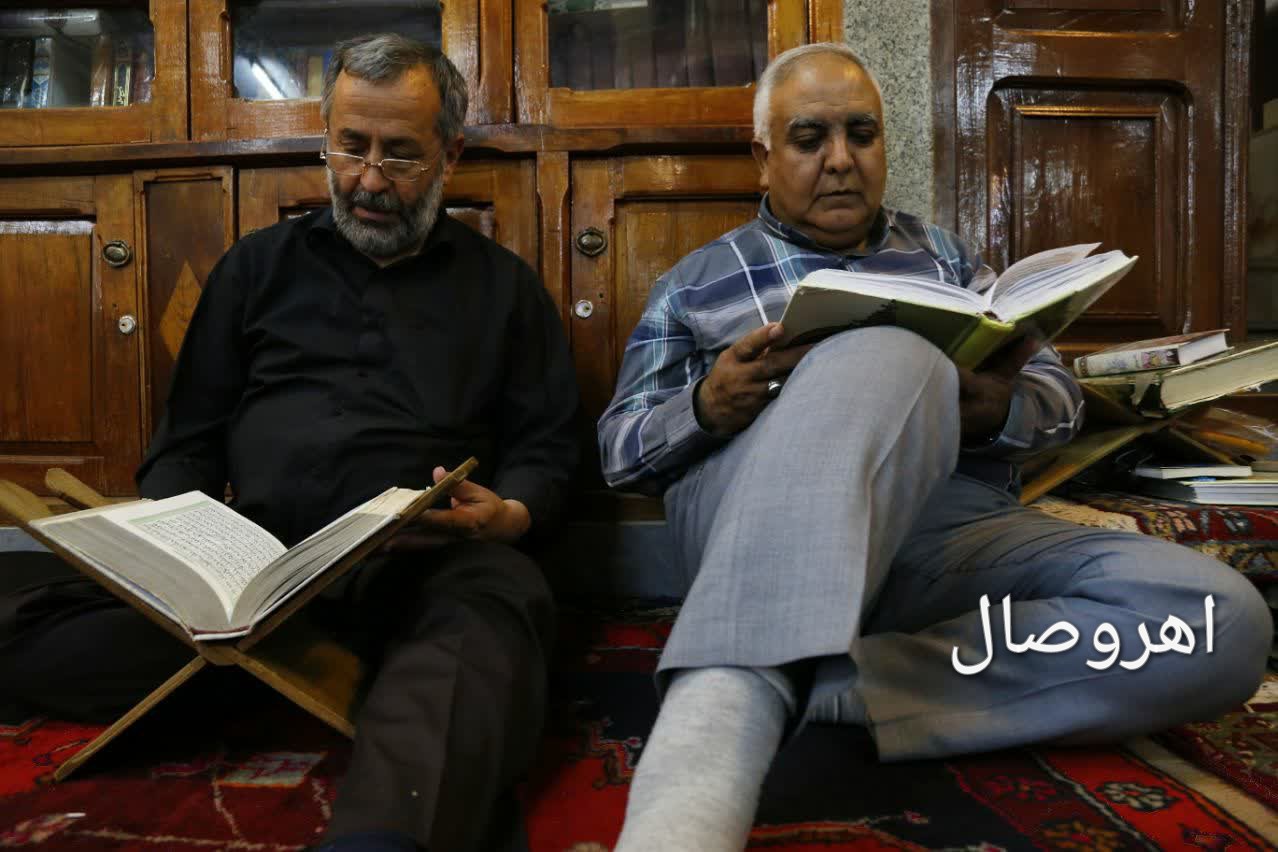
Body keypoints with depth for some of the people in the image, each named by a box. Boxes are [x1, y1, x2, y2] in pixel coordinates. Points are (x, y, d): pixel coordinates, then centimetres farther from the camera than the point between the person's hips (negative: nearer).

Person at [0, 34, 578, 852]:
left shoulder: (505, 286, 15)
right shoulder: (259, 264, 20)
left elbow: (547, 448, 10)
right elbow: (191, 436, 20)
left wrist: (511, 515, -14)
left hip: (428, 563, -2)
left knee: (491, 609, -37)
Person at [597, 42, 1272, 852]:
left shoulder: (941, 253, 25)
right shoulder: (699, 280, 16)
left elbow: (1059, 392, 19)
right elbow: (620, 450, 11)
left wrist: (1003, 409, -7)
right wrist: (704, 410, -14)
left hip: (960, 530, 5)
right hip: (758, 533, -3)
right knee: (887, 357, -34)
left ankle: (822, 689, -31)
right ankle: (713, 733, -50)